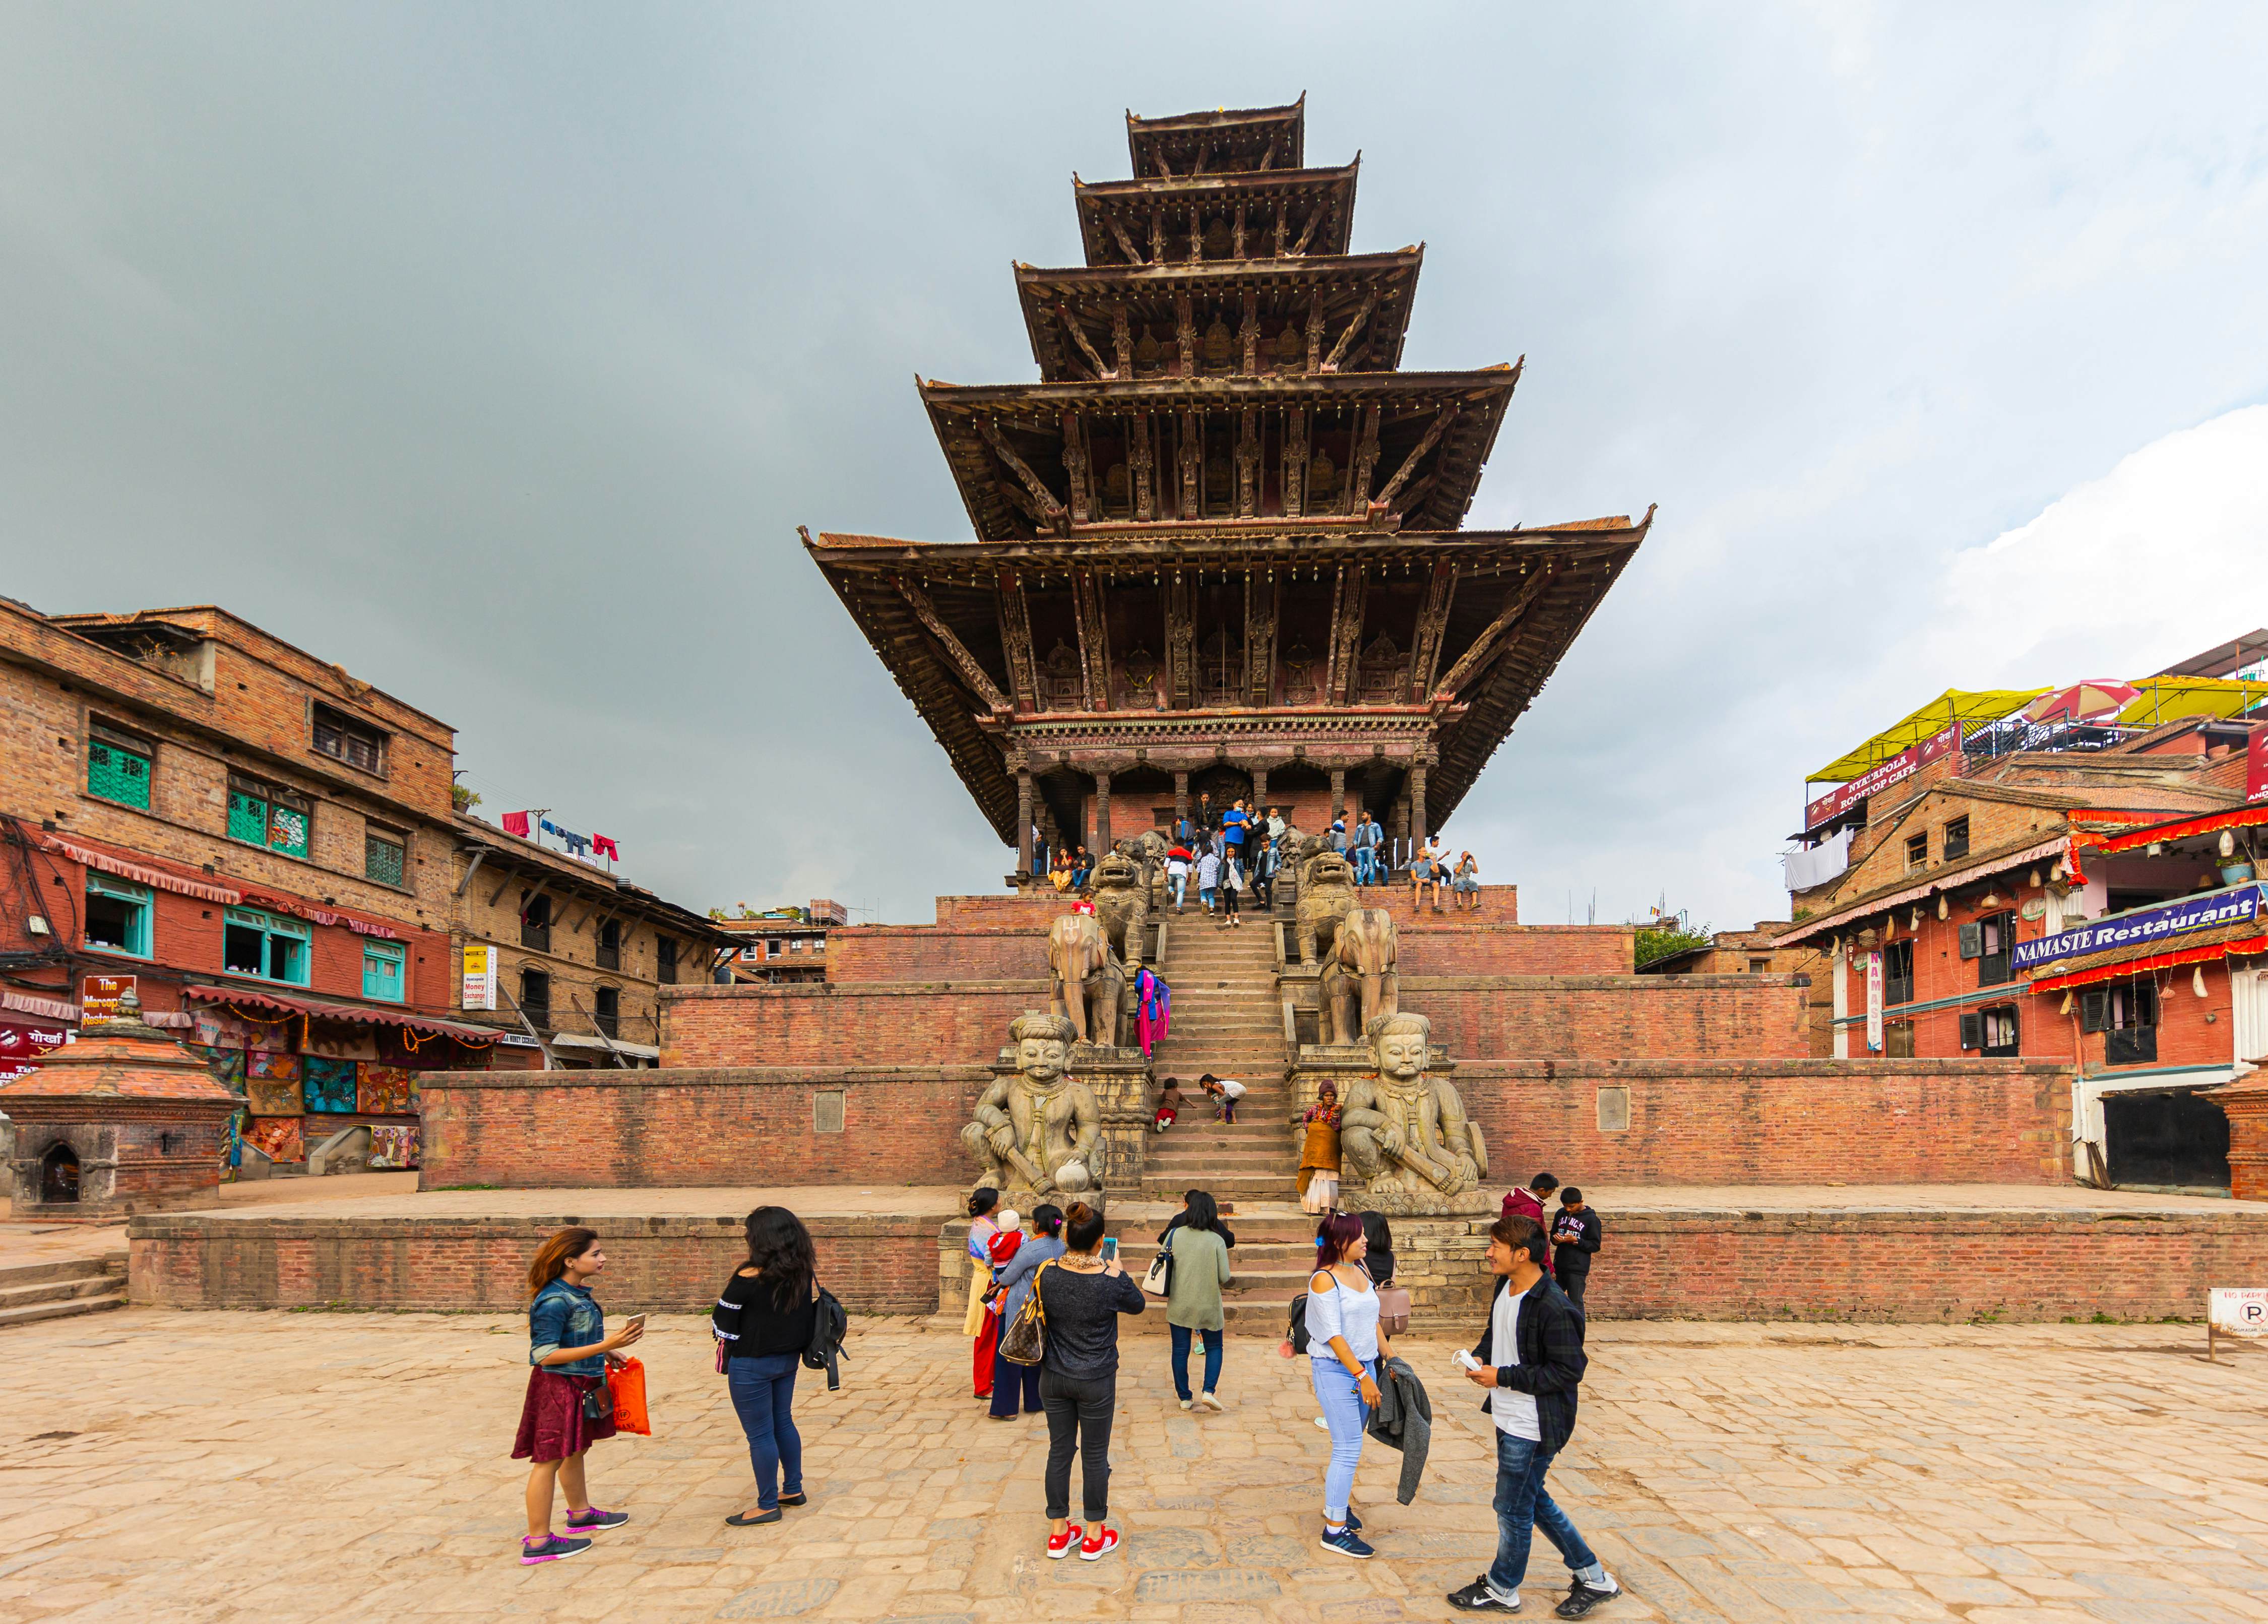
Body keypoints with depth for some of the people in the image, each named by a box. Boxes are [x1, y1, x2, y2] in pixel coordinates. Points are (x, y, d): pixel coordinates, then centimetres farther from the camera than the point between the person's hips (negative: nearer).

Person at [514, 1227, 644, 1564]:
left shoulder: (577, 1292, 5)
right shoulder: (554, 1301, -24)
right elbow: (546, 1355, -26)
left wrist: (607, 1354, 7)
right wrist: (605, 1346, -29)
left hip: (582, 1385, 10)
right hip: (558, 1387, -10)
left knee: (575, 1450, 23)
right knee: (550, 1459, -1)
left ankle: (580, 1514, 40)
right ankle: (538, 1543, 7)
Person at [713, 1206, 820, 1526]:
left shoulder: (750, 1277, -23)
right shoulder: (803, 1272, -5)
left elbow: (722, 1322, -13)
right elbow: (810, 1313, 8)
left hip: (752, 1365, -7)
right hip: (788, 1357, 7)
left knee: (760, 1434, 5)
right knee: (783, 1422, 21)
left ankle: (768, 1506, 15)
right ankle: (793, 1489, 32)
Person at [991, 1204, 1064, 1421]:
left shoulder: (1031, 1249, -25)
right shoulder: (1060, 1246, -3)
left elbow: (1008, 1277, -15)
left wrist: (1000, 1282, 11)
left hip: (1021, 1307, -7)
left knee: (1011, 1355, 5)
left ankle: (1007, 1408, 10)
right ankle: (1036, 1401, 28)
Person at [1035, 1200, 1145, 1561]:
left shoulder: (1047, 1275, -12)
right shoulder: (1111, 1282, -21)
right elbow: (1137, 1304, 0)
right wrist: (1116, 1268, 8)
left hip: (1054, 1379, 3)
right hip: (1096, 1382, -3)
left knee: (1060, 1450, 15)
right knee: (1095, 1455, 11)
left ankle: (1058, 1533, 27)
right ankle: (1095, 1536, 24)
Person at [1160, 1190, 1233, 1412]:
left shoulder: (1175, 1235, -7)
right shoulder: (1217, 1241, -12)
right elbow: (1225, 1277, -11)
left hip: (1179, 1304, 2)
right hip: (1208, 1306, -1)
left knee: (1180, 1350, 13)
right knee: (1214, 1348, 17)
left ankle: (1184, 1397, 22)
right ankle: (1208, 1391, 2)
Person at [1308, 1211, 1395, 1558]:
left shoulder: (1361, 1272, 9)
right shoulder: (1324, 1279, -15)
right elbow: (1333, 1336, -18)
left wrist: (1391, 1357, 15)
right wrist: (1361, 1377, -19)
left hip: (1364, 1366, 7)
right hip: (1335, 1370, -7)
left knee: (1351, 1444, 15)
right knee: (1348, 1449, -7)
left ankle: (1336, 1504, 33)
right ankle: (1334, 1530, 2)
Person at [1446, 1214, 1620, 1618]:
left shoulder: (1553, 1308, -27)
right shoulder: (1506, 1286, 1)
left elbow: (1569, 1371, -25)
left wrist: (1502, 1377, -24)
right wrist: (1479, 1357, -4)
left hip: (1533, 1426, -9)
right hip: (1509, 1418, 9)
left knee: (1513, 1508, 8)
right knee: (1532, 1501, 21)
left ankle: (1501, 1589, 31)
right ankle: (1593, 1577, 36)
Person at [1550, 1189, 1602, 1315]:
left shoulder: (1591, 1219, -7)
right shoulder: (1561, 1214, 7)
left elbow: (1595, 1246, -7)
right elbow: (1553, 1234, 18)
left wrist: (1575, 1241, -19)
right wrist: (1556, 1239, -6)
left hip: (1578, 1268, -5)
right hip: (1559, 1266, 5)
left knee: (1576, 1304, -1)